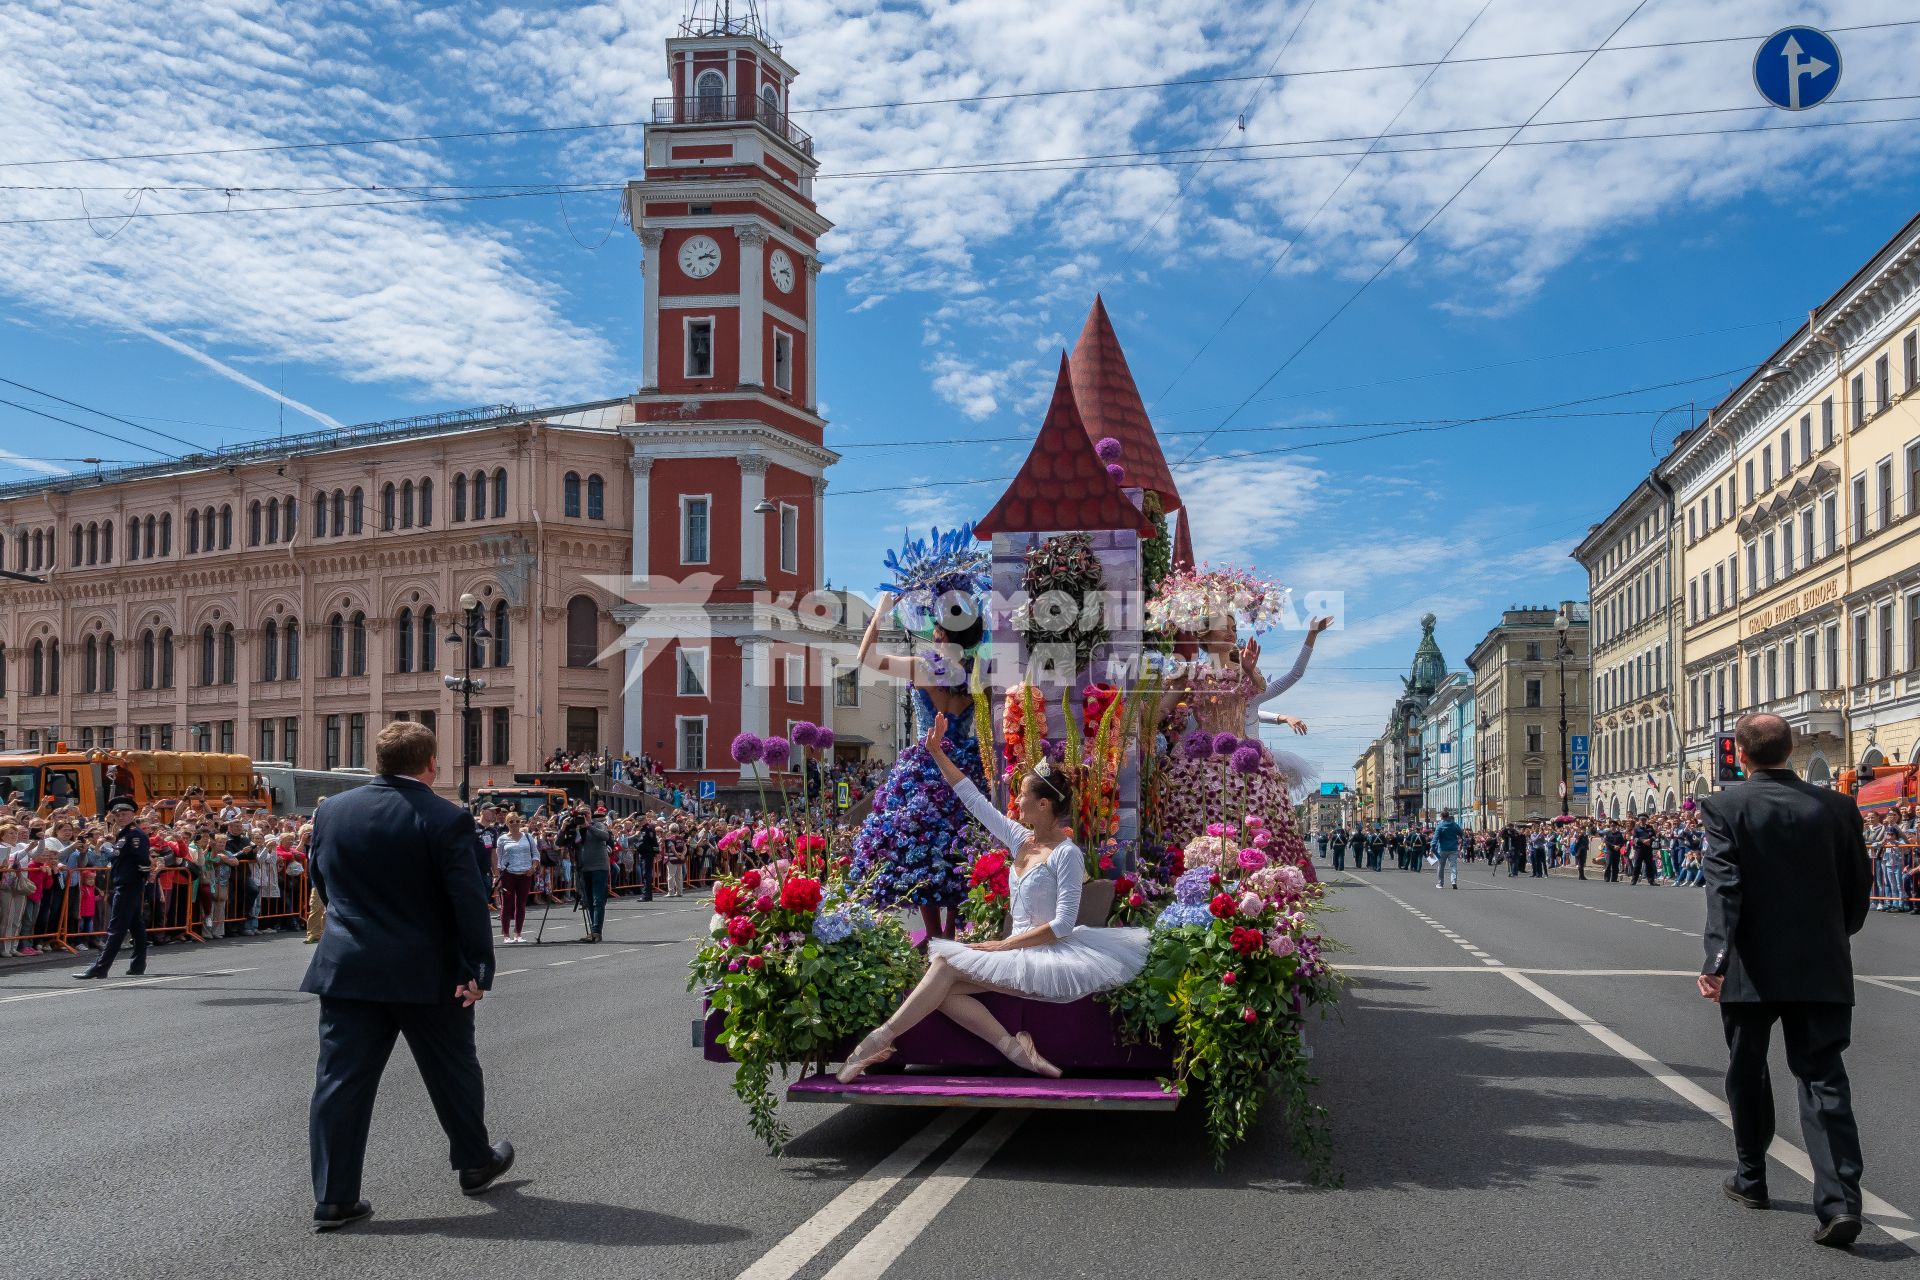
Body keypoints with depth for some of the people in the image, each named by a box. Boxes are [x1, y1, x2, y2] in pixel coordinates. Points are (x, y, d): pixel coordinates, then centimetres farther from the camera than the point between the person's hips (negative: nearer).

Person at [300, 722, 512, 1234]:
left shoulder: (331, 812, 2)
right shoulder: (446, 819, -13)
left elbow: (322, 884, 13)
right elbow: (469, 900, -15)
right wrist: (478, 971, -11)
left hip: (347, 967, 3)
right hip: (427, 973, -3)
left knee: (341, 1079, 5)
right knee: (452, 1070, 15)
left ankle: (333, 1197, 5)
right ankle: (475, 1163, 31)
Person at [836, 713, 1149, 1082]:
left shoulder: (1067, 854, -11)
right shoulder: (1019, 839, 10)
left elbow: (1063, 924, -17)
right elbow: (973, 797, 15)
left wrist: (1004, 944, -17)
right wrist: (937, 752, 14)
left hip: (1047, 955, -8)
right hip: (1017, 952, 8)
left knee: (946, 965, -21)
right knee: (943, 989, -17)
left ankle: (877, 1041, -17)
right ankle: (1017, 1050, -21)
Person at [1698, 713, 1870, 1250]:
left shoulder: (1725, 807, -9)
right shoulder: (1836, 806, 0)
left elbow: (1723, 887, -20)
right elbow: (1858, 887, 5)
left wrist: (1716, 958, -25)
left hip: (1753, 967, -2)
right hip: (1821, 968, 2)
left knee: (1747, 1073, 16)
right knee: (1823, 1078, 2)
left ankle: (1751, 1178, 29)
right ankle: (1839, 1201, -10)